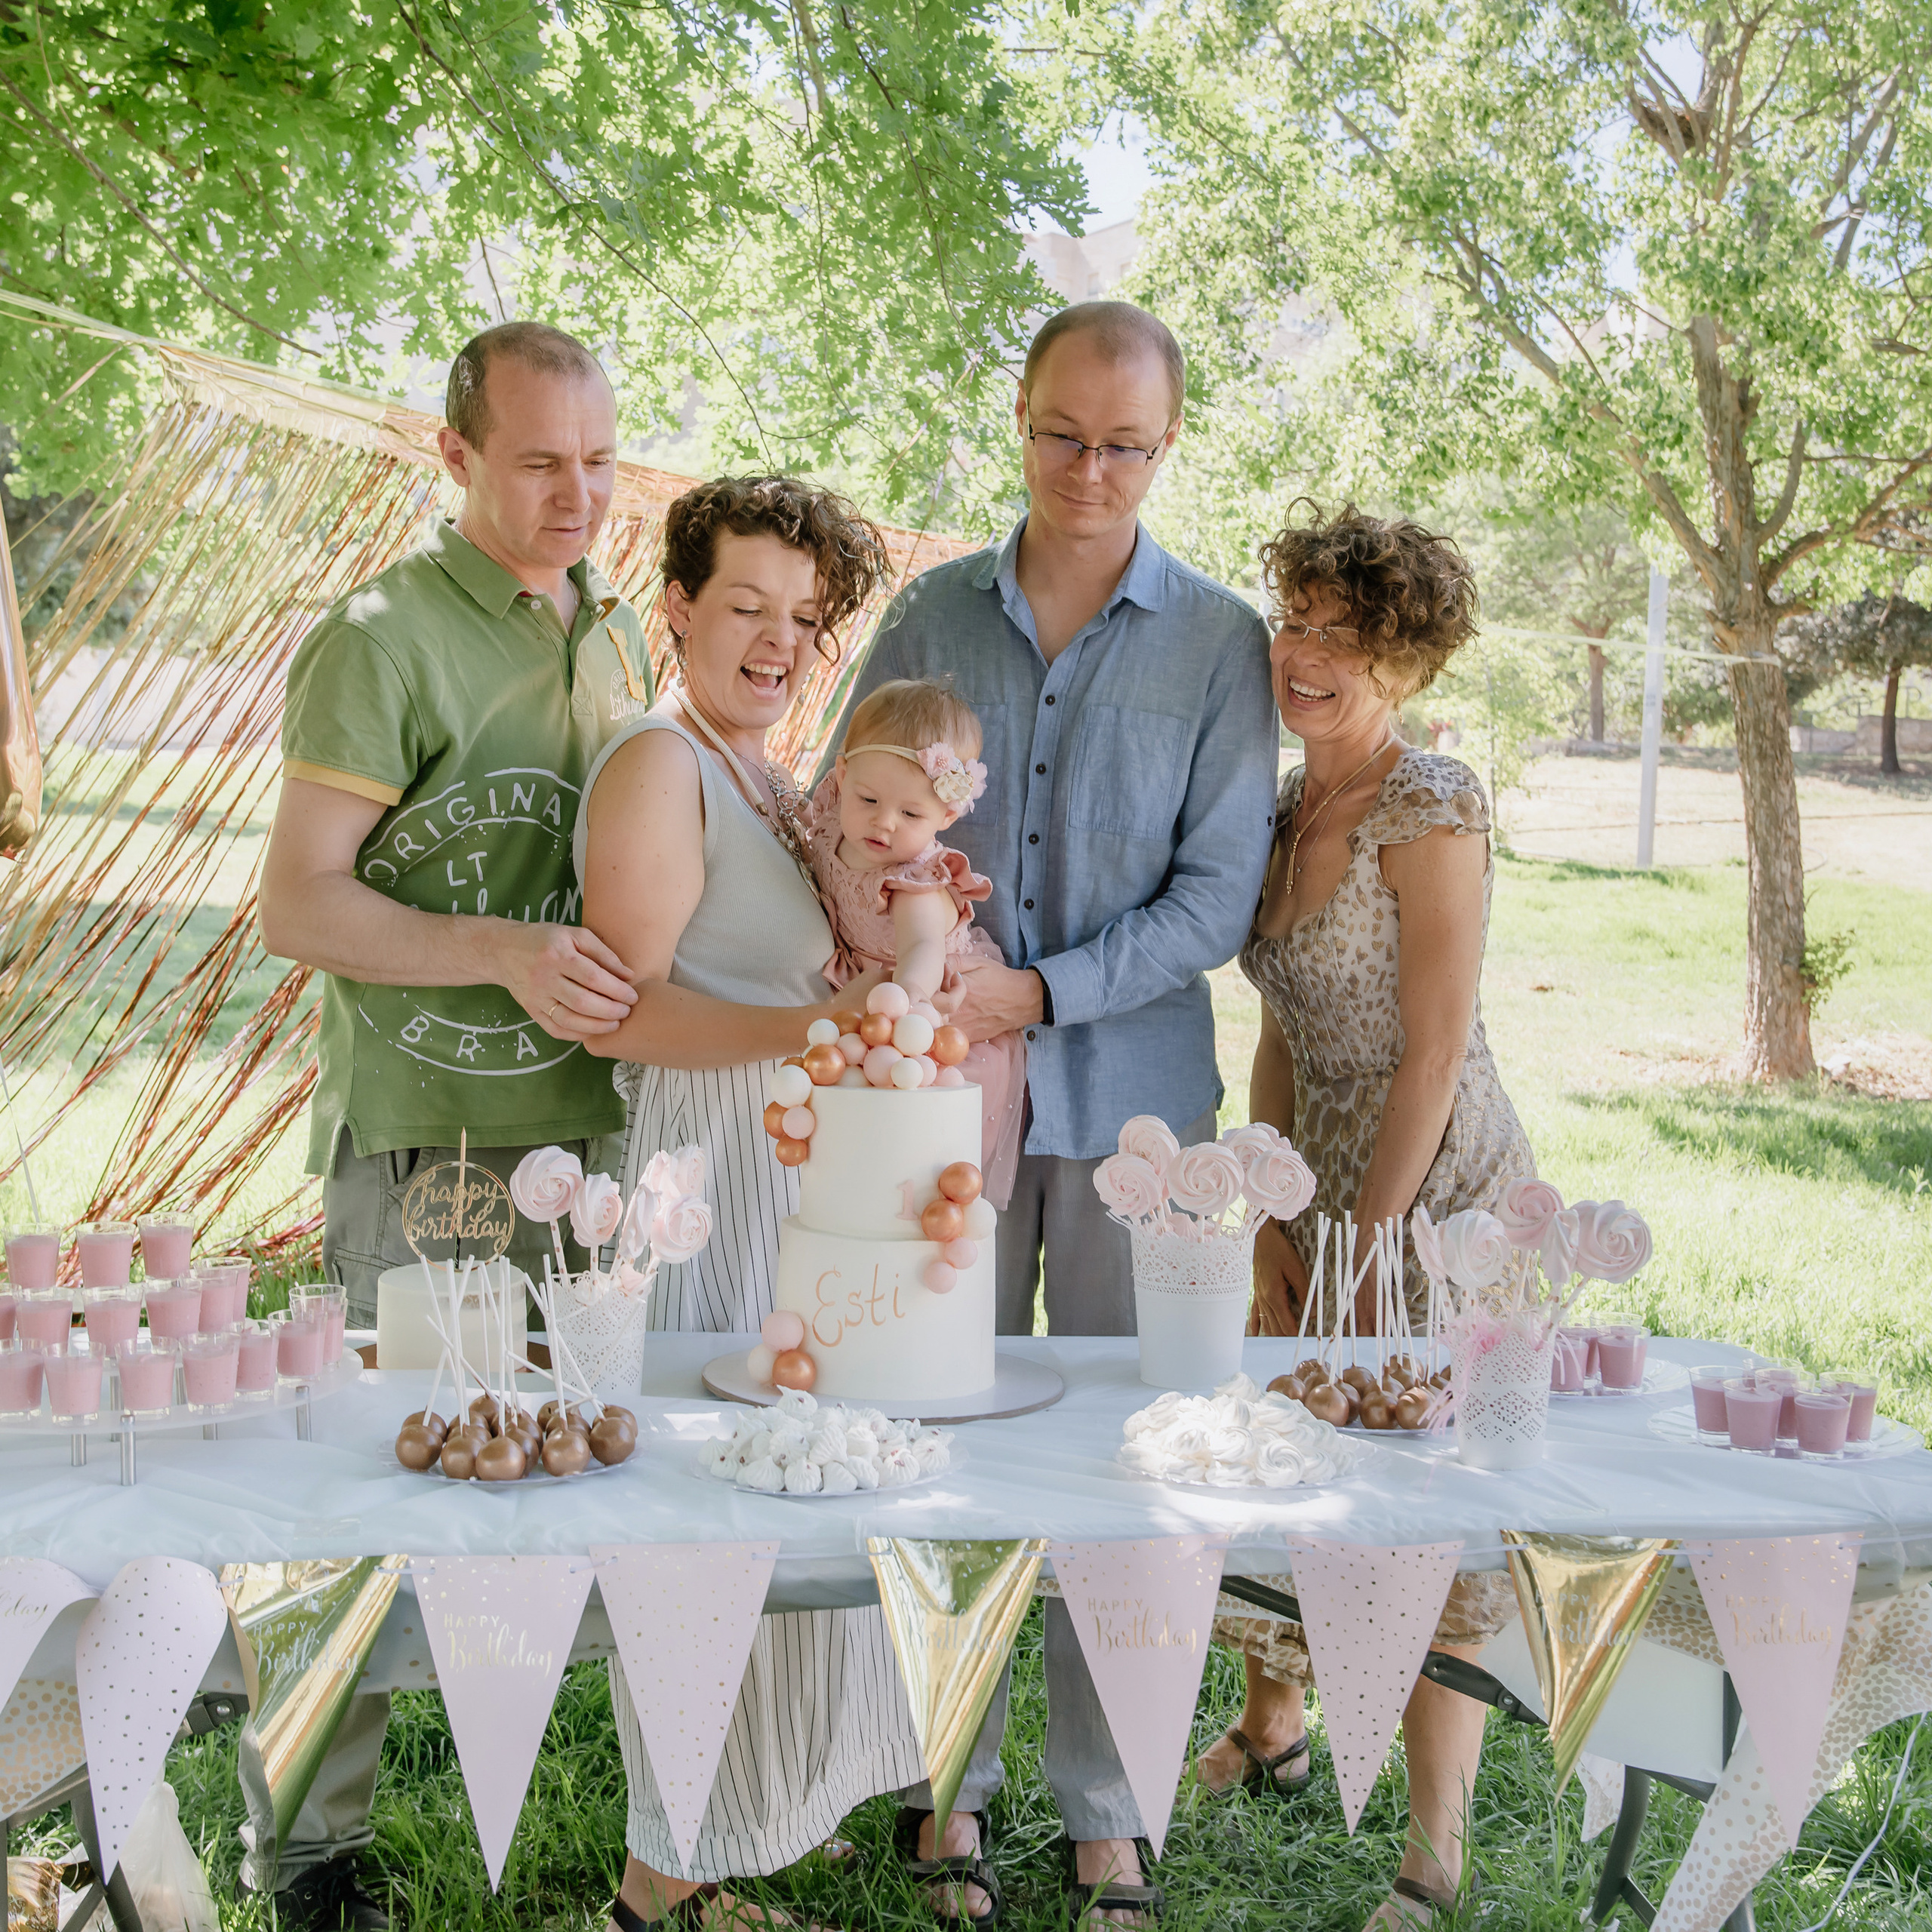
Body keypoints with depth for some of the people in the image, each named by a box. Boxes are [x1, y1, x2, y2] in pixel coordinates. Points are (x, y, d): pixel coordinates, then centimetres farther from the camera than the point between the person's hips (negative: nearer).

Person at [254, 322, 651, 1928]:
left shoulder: (614, 627, 12)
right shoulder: (385, 637, -11)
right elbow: (298, 907, -13)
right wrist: (503, 954, -25)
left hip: (591, 1116, 6)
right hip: (426, 1132, -6)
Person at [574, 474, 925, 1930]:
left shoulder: (777, 783, 16)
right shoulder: (659, 768, -13)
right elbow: (625, 1009, -20)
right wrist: (811, 1025, -27)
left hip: (805, 1173, 9)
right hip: (706, 1172, -9)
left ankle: (770, 1805, 30)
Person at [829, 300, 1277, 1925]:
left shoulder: (1221, 644, -1)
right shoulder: (929, 619, 5)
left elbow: (1217, 894, -6)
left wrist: (1035, 992, -15)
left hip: (1132, 1101, -1)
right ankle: (950, 1780, 23)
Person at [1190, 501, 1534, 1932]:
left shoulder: (1433, 806, -16)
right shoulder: (1286, 813, 8)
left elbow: (1432, 1058, -17)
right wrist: (1274, 1233, 5)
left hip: (1442, 1199, -7)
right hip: (1328, 1197, 8)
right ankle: (1273, 1733, 42)